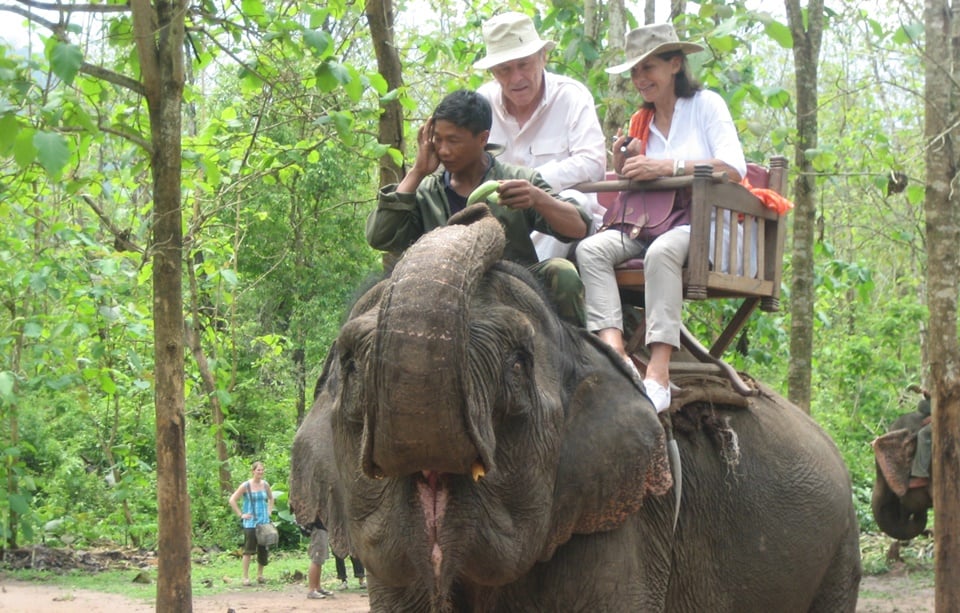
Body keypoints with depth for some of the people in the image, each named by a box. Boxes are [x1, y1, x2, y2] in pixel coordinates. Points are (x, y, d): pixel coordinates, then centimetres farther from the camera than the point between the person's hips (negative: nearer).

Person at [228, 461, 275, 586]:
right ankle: (246, 577, -2)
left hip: (264, 522, 5)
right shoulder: (246, 486, -7)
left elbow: (271, 498, 26)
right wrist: (240, 514, -9)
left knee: (263, 550, 7)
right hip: (250, 523, -5)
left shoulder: (265, 485, 7)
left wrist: (269, 511, 14)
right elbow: (232, 500, -6)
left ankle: (260, 575, 19)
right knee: (248, 550, -6)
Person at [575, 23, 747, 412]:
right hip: (650, 222, 6)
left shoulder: (707, 105, 4)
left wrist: (667, 167, -18)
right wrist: (623, 167, -2)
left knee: (662, 251, -38)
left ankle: (658, 374, -45)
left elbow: (734, 167, -12)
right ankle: (614, 351, -39)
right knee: (591, 248, -22)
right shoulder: (640, 122, 20)